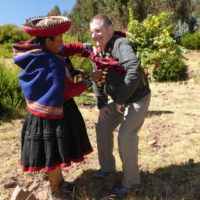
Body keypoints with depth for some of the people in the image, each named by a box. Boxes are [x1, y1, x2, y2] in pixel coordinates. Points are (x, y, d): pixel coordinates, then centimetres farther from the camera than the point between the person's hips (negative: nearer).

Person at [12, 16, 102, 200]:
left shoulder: (37, 52, 0)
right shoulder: (54, 63, -28)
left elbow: (66, 49, 12)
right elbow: (68, 92, -22)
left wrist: (87, 47, 1)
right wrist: (90, 79, -13)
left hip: (43, 109, 9)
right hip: (52, 114, -9)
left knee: (55, 150, 24)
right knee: (54, 151, 9)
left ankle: (59, 180, 45)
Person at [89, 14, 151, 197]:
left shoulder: (121, 45, -23)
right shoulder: (100, 49, 3)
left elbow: (135, 70, -39)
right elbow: (97, 78, 8)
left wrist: (121, 100, -30)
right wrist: (101, 104, 1)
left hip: (137, 98, -8)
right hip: (118, 99, 8)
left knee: (126, 137, -12)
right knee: (102, 129, 9)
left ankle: (132, 183, 11)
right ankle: (108, 168, 31)